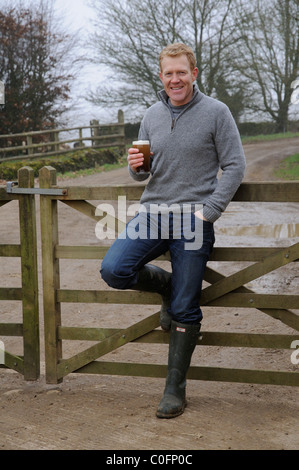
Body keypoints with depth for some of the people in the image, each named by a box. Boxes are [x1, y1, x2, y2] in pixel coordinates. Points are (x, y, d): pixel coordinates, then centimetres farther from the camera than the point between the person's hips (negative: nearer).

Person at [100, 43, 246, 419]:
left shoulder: (215, 112, -3)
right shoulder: (152, 116, 10)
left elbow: (235, 166, -3)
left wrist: (207, 211, -13)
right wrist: (136, 166, -8)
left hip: (194, 219, -4)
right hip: (152, 212, 4)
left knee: (184, 312, -1)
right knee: (114, 269, -18)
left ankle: (175, 389, 13)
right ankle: (166, 285, 13)